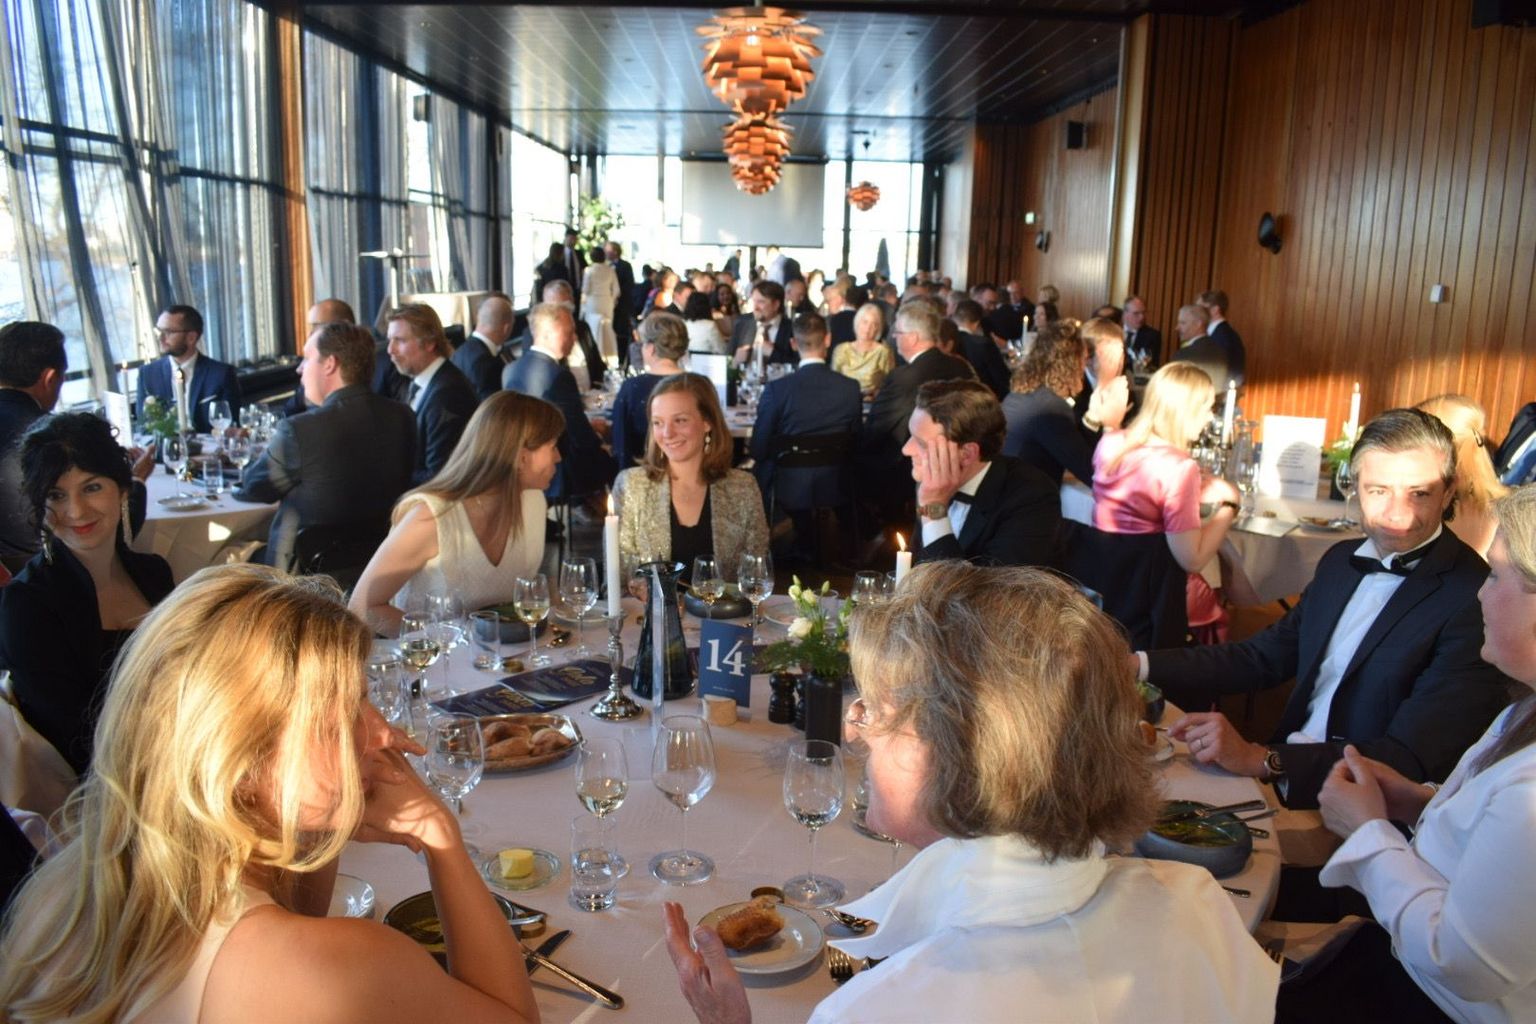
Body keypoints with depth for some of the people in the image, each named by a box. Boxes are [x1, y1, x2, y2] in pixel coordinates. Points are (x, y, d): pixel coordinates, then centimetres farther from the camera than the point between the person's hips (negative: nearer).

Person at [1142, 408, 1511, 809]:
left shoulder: (1475, 602, -16)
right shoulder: (1341, 561, 8)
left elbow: (1412, 761, -21)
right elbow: (1263, 657, 15)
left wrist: (1261, 760, -30)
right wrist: (1140, 666, 3)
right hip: (1283, 784, 7)